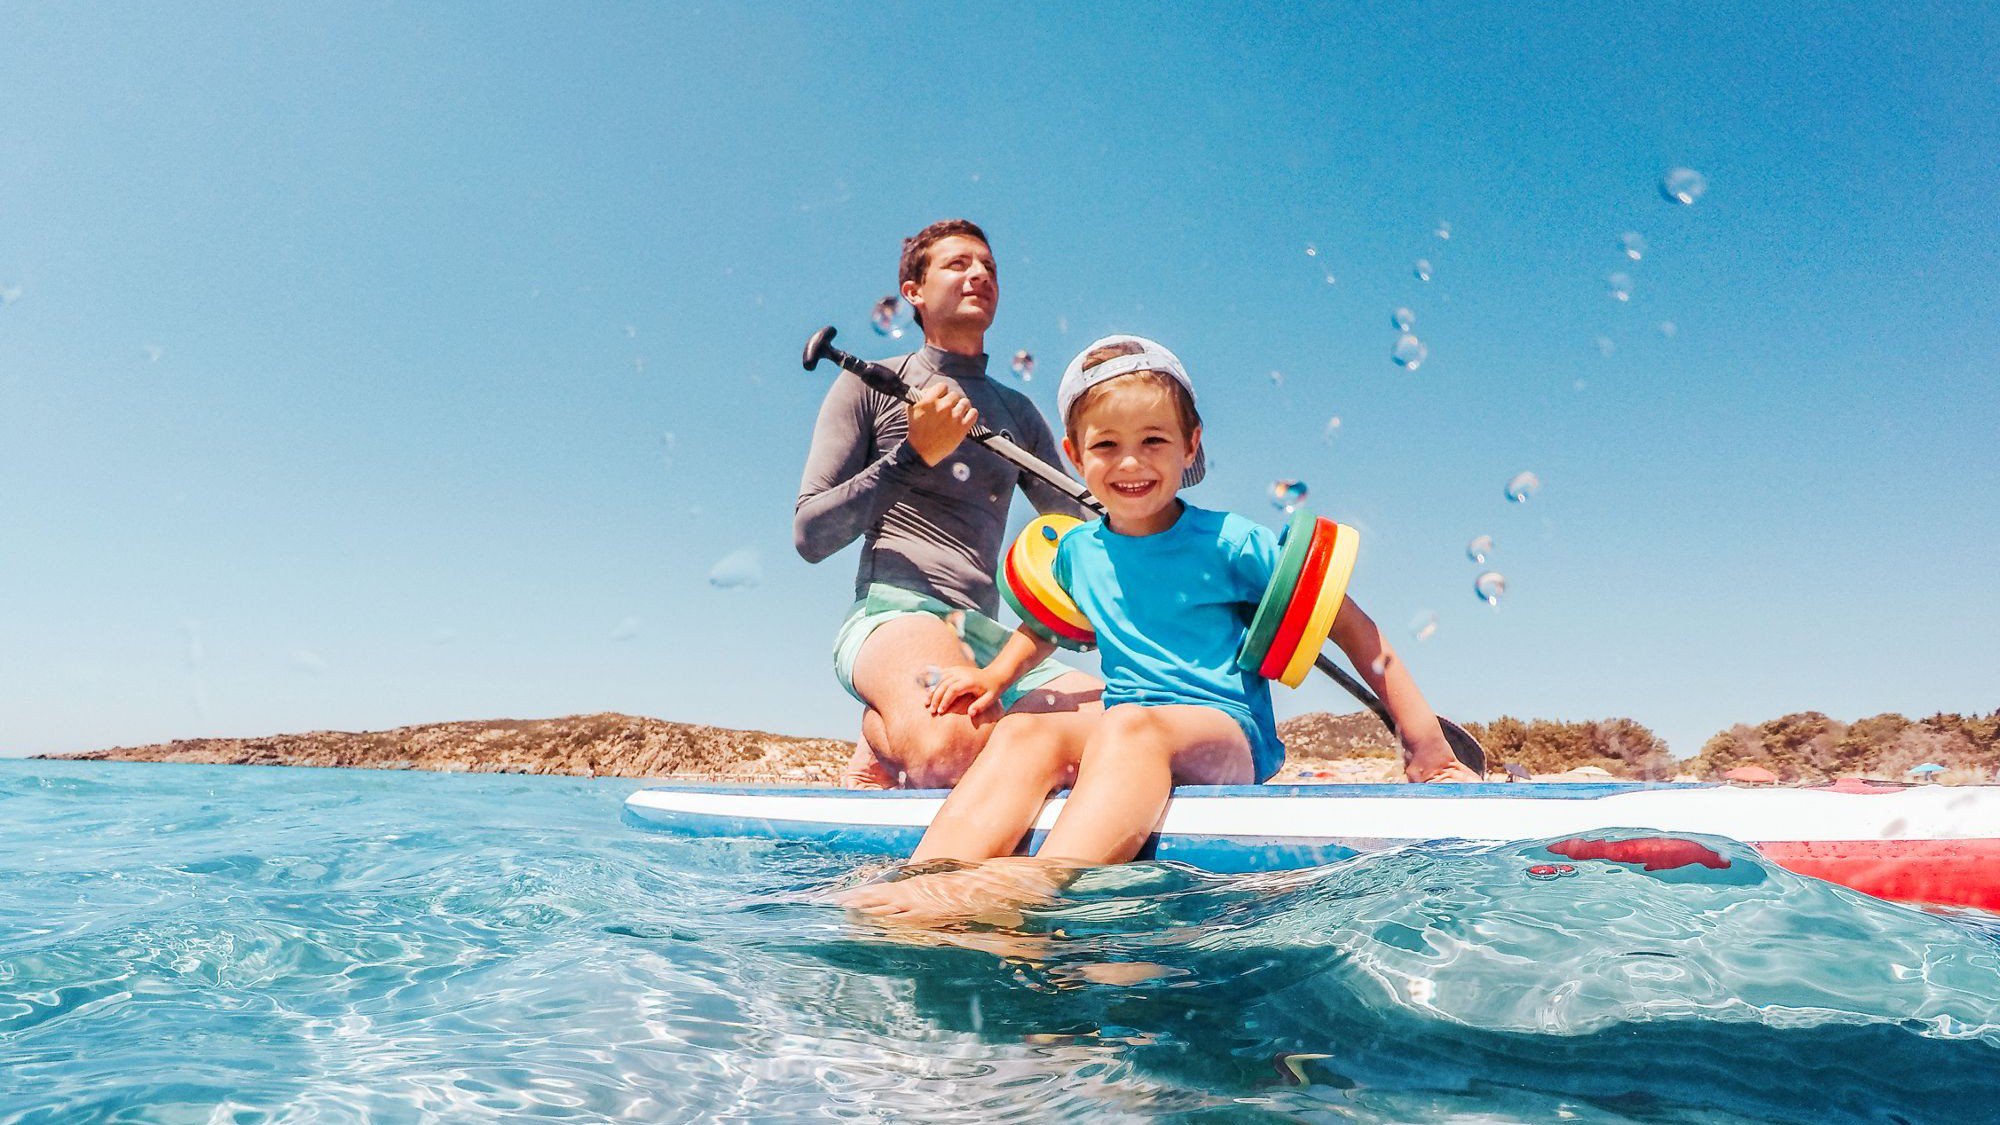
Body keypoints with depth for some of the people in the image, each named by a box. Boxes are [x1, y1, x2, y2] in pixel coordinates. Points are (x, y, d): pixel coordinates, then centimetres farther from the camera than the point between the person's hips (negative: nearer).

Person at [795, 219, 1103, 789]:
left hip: (989, 636, 6)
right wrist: (914, 456, -9)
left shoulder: (1019, 413, 24)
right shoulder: (871, 385, 10)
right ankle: (882, 734, -2)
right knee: (953, 745, -40)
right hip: (894, 612, -6)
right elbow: (809, 537, 0)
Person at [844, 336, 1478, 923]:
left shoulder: (1229, 543, -2)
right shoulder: (1076, 552, 11)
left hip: (1228, 736, -4)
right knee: (1022, 733, -27)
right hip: (1116, 740, 4)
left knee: (1128, 724, -37)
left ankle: (1042, 888, -61)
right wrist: (997, 673, 12)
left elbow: (1353, 631, 1)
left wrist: (1427, 749, -2)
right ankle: (928, 879, -48)